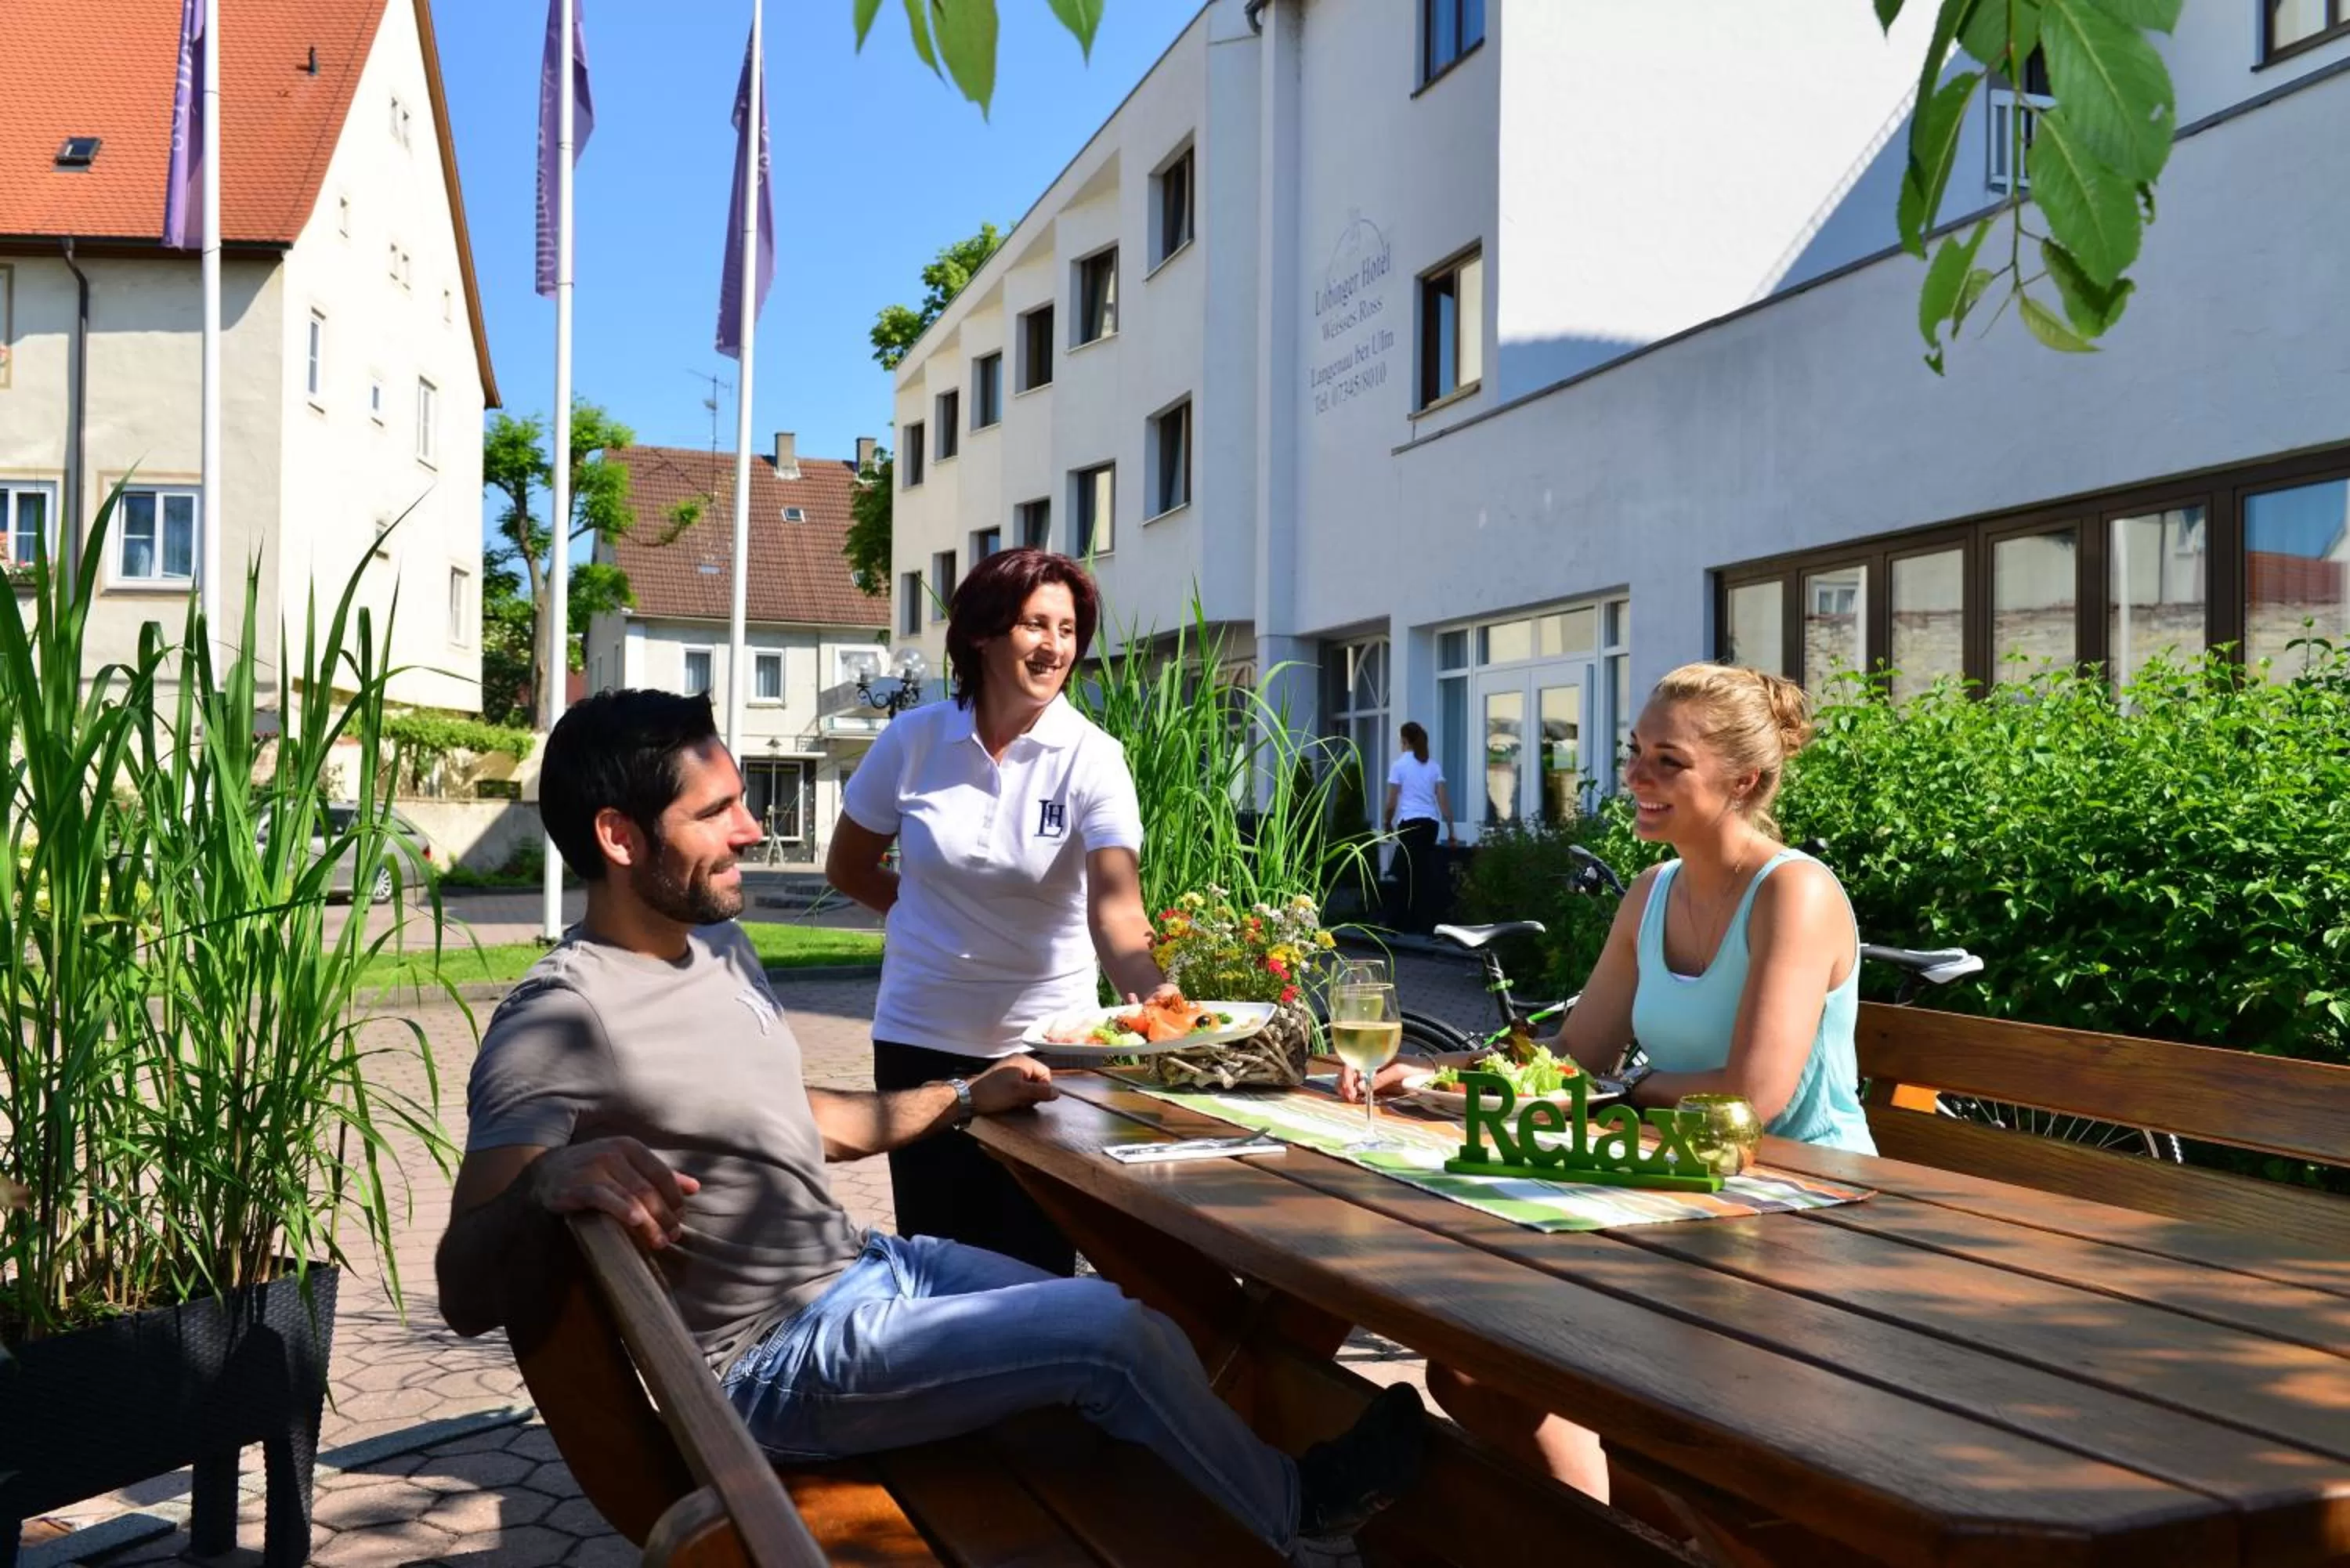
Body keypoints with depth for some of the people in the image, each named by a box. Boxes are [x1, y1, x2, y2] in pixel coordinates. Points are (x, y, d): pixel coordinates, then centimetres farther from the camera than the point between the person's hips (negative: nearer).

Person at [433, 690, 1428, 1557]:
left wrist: (965, 1099, 19)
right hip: (778, 1362, -9)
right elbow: (467, 1297, -25)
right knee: (1112, 1333, -13)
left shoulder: (720, 948, 6)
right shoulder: (556, 1024, -23)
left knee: (1116, 1328, 7)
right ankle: (1291, 1510, 12)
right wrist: (548, 1180, -45)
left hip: (863, 1264, 9)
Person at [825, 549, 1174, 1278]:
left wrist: (1151, 991, -44)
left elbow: (1114, 903, -26)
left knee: (1037, 1264, 7)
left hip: (1045, 1039, -1)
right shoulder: (913, 739, -6)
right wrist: (939, 914, 3)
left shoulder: (1091, 759, -11)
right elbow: (848, 868, 9)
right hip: (921, 1038, 1)